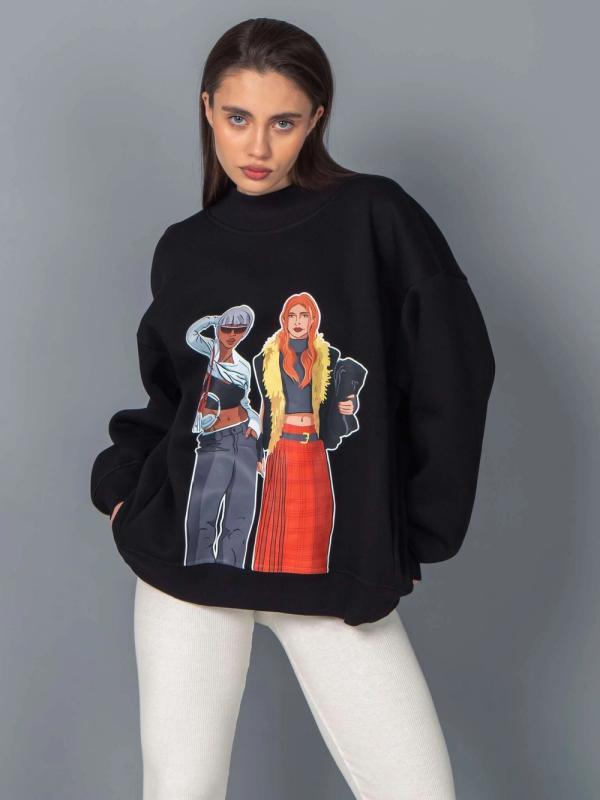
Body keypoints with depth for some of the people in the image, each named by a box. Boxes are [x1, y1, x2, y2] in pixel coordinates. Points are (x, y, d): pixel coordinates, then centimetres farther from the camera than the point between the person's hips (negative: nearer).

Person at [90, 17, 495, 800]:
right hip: (188, 555, 3)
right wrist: (122, 480, 0)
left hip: (339, 567, -2)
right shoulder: (183, 250, 7)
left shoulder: (375, 219, -4)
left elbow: (453, 378, -3)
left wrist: (417, 536, -1)